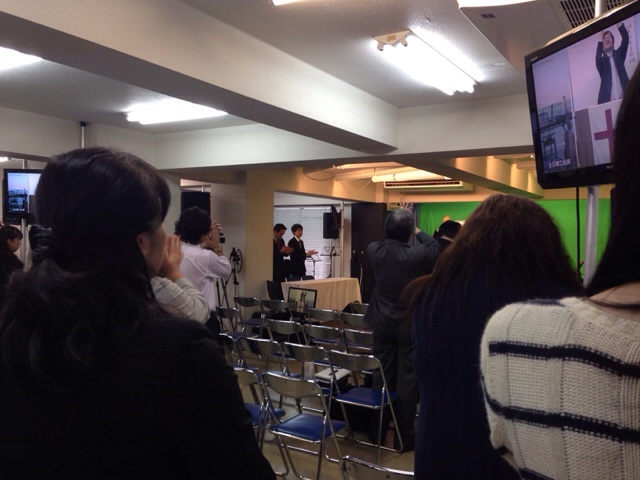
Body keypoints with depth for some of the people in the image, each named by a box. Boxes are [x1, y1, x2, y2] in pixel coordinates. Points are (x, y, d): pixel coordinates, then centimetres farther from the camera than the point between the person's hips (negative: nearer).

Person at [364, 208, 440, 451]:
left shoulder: (374, 250, -9)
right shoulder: (418, 254, -18)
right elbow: (435, 247, 4)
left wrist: (394, 230, 22)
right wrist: (418, 232, 17)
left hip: (383, 323, 4)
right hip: (411, 324, -4)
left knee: (381, 377, 13)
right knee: (407, 379, 5)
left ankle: (377, 431, 25)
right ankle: (404, 436, 14)